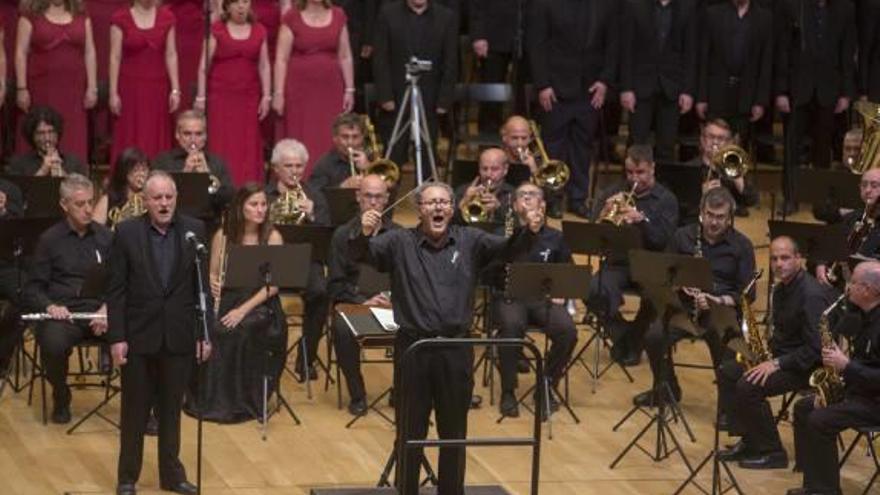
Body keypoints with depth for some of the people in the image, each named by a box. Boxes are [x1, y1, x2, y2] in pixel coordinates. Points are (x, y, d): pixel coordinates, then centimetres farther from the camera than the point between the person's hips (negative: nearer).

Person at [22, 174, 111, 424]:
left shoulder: (105, 237, 12)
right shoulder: (49, 240, 7)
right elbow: (33, 289, 6)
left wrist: (108, 308, -10)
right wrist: (49, 306, -15)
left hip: (100, 311, 1)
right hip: (63, 312, -1)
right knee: (53, 345, -35)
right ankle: (61, 399, -4)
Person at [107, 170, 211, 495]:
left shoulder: (194, 231, -1)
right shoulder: (127, 233, -5)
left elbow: (202, 286, 2)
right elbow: (116, 290, -4)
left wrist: (205, 332, -2)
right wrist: (116, 337, -9)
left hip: (178, 335, 1)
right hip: (139, 334, -1)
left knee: (171, 407, 11)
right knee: (134, 409, 7)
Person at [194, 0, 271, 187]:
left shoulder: (259, 31, 9)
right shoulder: (216, 30, 0)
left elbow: (264, 66, 9)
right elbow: (204, 65, -2)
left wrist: (266, 96, 3)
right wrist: (200, 97, -6)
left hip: (249, 97, 3)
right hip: (221, 96, -3)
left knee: (248, 146, 1)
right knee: (221, 145, -5)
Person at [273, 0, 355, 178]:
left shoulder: (338, 16, 7)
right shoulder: (292, 18, -2)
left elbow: (345, 57, 10)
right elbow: (281, 59, -3)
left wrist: (349, 89, 6)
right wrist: (278, 93, -8)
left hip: (330, 89, 2)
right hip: (300, 89, -2)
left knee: (329, 141, 0)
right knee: (301, 140, -2)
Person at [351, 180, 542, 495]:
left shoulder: (470, 241, 4)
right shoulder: (399, 242, -2)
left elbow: (508, 249, -7)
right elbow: (360, 255, -13)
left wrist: (529, 232, -29)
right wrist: (364, 234, -37)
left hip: (456, 349, 2)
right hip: (413, 347, -2)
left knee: (454, 433, 12)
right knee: (410, 434, 6)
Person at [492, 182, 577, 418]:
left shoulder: (555, 238, 14)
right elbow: (490, 273, -4)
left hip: (544, 298, 2)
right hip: (510, 297, -2)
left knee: (567, 330, -27)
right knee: (512, 326, -36)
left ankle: (547, 386, -4)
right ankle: (508, 392, -19)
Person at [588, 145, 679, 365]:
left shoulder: (666, 199, 2)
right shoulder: (612, 193, 8)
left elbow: (665, 240, -12)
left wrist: (641, 219, -27)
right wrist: (605, 214, -17)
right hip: (618, 263, 2)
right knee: (593, 291, -30)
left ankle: (635, 339, -3)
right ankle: (622, 334, -1)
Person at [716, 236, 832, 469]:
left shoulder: (812, 295, -23)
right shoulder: (781, 287, 8)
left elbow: (816, 348, -27)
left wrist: (777, 363, -27)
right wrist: (764, 340, 0)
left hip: (805, 366, -10)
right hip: (779, 354, 10)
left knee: (748, 387, -24)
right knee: (727, 372, 2)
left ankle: (772, 452, -10)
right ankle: (749, 440, 7)